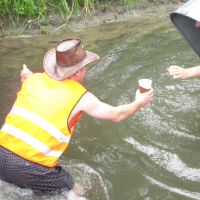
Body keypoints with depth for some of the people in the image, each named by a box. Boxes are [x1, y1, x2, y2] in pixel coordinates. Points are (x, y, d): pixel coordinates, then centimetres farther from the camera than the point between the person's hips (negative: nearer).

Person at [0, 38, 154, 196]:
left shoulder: (34, 79, 8)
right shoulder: (80, 97, -2)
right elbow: (116, 115, 12)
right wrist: (138, 104, 29)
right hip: (32, 169, -5)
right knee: (76, 191, 18)